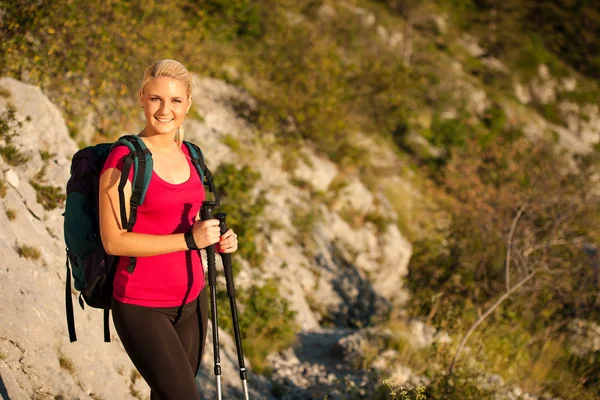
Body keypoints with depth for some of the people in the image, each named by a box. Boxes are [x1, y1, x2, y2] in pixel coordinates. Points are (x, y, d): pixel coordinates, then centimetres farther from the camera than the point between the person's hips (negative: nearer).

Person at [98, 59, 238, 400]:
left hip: (191, 298, 7)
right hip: (143, 307, -7)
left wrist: (216, 240, 0)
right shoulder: (124, 159, -14)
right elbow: (114, 240, -18)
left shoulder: (189, 155, 8)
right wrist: (189, 239, -22)